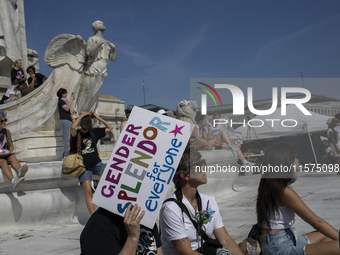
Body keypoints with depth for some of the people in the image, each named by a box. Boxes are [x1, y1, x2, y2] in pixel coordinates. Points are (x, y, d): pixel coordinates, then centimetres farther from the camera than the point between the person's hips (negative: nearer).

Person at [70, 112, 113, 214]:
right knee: (88, 191, -18)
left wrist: (98, 118, 8)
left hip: (97, 164, 3)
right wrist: (82, 115, -12)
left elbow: (110, 127, 17)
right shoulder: (77, 134, 0)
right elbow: (72, 127, -24)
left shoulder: (94, 132, 12)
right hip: (84, 167, -3)